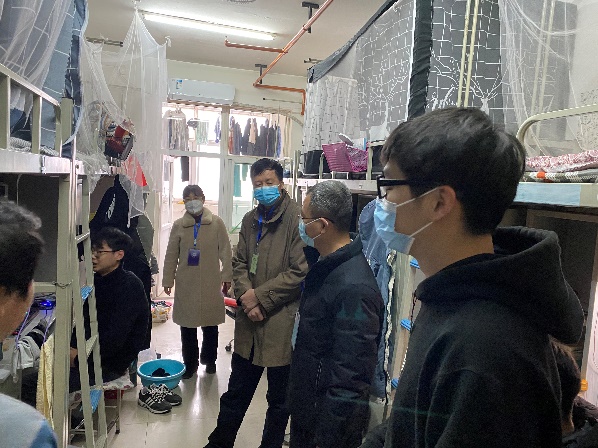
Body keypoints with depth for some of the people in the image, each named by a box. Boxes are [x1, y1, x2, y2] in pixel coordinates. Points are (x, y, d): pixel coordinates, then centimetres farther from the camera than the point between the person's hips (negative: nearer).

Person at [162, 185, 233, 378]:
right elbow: (171, 255, 7)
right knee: (187, 326, 8)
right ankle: (190, 363, 24)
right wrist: (167, 280, 6)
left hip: (210, 283, -1)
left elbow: (225, 252, 0)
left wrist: (227, 277, -3)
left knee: (210, 324, 10)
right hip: (186, 284, 1)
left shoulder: (216, 223, -1)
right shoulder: (178, 225, 3)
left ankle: (209, 359, 31)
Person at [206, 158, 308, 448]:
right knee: (236, 392, 22)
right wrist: (246, 296, -7)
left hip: (281, 324, -6)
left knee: (278, 399, 15)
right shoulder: (250, 219, 9)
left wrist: (260, 297, -14)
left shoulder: (297, 218, -13)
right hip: (249, 322, 6)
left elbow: (300, 272, -18)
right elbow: (239, 263, 11)